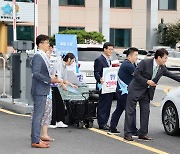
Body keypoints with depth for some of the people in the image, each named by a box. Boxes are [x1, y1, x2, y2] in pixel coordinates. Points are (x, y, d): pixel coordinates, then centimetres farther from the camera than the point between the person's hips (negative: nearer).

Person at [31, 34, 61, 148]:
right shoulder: (38, 56, -16)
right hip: (39, 91, -10)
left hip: (43, 91, 10)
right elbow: (36, 73, -24)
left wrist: (53, 78, 12)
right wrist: (49, 80, -24)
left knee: (39, 115, 14)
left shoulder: (44, 57, 15)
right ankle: (35, 141, -4)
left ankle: (36, 138, 21)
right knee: (38, 115, -7)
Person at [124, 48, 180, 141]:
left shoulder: (162, 68, 2)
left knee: (145, 112, 6)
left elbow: (172, 76, 10)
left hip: (146, 92, 6)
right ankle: (127, 134, 0)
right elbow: (136, 74, -17)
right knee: (130, 112, -3)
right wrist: (147, 81, -20)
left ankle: (142, 134, 15)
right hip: (136, 90, -6)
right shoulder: (145, 63, -16)